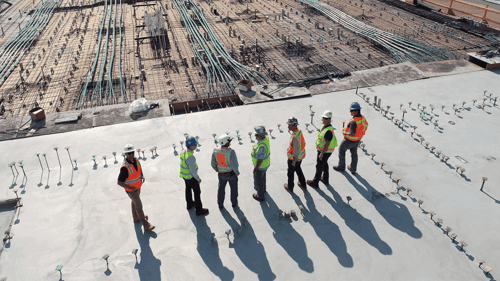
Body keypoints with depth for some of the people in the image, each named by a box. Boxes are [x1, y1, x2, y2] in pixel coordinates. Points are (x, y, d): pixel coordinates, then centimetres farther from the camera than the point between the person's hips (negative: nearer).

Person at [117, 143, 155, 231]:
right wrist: (130, 187, -34)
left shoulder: (135, 160, -12)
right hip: (131, 190, -7)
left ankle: (136, 217, 51)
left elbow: (139, 168, 11)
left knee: (135, 202, 28)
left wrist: (142, 176, -4)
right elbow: (119, 182, -29)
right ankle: (145, 225, 19)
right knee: (139, 206, 5)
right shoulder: (125, 167, -35)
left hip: (138, 186, 8)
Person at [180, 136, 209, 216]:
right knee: (197, 192, 8)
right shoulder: (190, 157, -36)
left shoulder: (183, 152, -8)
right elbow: (193, 170, -31)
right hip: (191, 177, -8)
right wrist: (198, 179, -16)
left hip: (185, 175, 8)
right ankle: (199, 210, 20)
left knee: (188, 189, 27)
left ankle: (189, 204, 50)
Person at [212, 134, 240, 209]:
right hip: (231, 173, -3)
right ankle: (234, 203, 43)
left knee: (221, 188, 27)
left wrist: (217, 170, 13)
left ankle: (220, 205, 41)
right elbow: (234, 165, -34)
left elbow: (213, 164, -8)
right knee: (234, 188, 24)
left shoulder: (215, 151, -19)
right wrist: (237, 172, -13)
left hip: (221, 174, 3)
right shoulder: (231, 152, -31)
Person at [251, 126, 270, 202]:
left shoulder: (261, 146, -40)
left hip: (260, 166, -8)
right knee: (262, 176, 32)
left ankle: (260, 196, 36)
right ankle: (263, 189, 58)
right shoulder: (266, 139, -12)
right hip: (266, 163, 8)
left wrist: (255, 169, -19)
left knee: (258, 180, 15)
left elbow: (260, 160, -31)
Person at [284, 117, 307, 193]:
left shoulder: (295, 137, -35)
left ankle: (290, 188, 34)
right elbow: (303, 143, 7)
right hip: (300, 156, 8)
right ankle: (303, 185, 44)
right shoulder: (299, 131, -6)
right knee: (298, 169, 29)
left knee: (290, 173, 14)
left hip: (294, 158, -8)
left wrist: (294, 161, -18)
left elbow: (296, 150, -29)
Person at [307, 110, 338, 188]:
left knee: (319, 166, 5)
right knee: (324, 164, 24)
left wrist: (321, 154, -23)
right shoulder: (325, 126, 0)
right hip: (323, 150, 10)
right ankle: (325, 180, 42)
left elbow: (327, 144, -29)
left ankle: (315, 182, 21)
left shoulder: (328, 131, -32)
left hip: (325, 151, -10)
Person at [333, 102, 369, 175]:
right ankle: (353, 169, 40)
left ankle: (341, 167, 33)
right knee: (354, 153, 24)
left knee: (341, 150, 18)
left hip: (350, 140, -7)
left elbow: (352, 134, -41)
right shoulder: (362, 118, -10)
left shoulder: (354, 121, -38)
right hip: (357, 140, 7)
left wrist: (344, 132, -21)